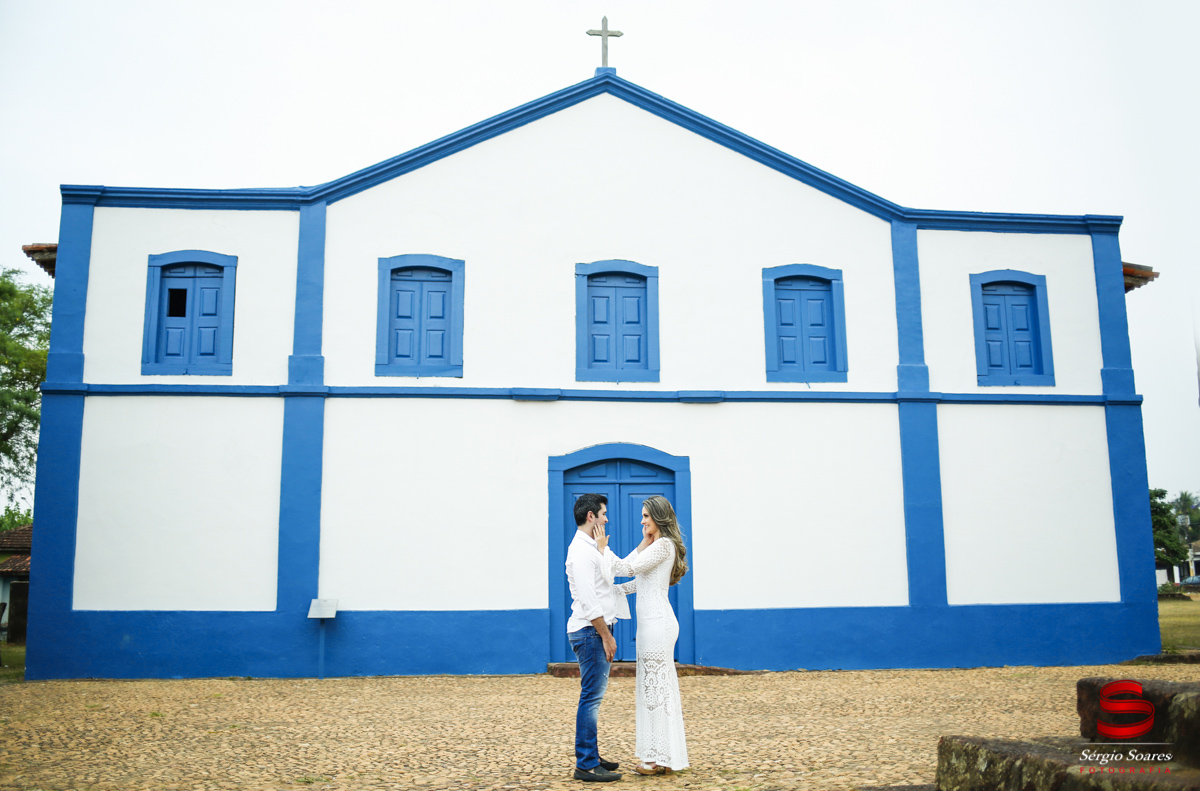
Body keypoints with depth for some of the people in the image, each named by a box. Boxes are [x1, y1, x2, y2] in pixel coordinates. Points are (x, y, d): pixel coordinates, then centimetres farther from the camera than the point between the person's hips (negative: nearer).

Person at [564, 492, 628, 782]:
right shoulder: (581, 550, -16)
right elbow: (588, 601, -20)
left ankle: (590, 757, 22)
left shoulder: (597, 548, 16)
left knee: (594, 696, 14)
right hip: (590, 631, -10)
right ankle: (586, 765, -3)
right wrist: (606, 635, -18)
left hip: (598, 630, 10)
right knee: (592, 697, -7)